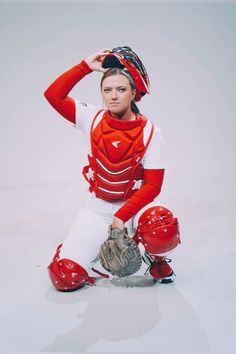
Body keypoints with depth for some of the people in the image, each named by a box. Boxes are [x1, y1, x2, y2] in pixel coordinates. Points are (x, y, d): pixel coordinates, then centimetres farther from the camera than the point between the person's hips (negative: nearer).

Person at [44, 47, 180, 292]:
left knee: (164, 231, -37)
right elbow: (53, 95, -12)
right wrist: (86, 66, -13)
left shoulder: (149, 132, -9)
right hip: (97, 207, 1)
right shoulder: (93, 118, -4)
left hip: (136, 203, -1)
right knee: (65, 277, -14)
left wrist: (122, 216, -20)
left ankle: (156, 259, 2)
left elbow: (153, 185, -11)